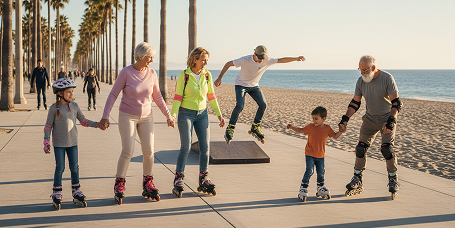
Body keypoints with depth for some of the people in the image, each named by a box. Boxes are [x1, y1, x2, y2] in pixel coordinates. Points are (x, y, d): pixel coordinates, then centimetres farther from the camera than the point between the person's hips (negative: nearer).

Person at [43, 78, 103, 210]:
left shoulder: (74, 107, 6)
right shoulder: (54, 109, -5)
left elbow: (84, 121, 12)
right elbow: (48, 126, -2)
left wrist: (97, 125, 1)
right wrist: (46, 142, -9)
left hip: (72, 142, 3)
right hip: (59, 143, -3)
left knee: (74, 167, 6)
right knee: (60, 168, -2)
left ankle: (76, 192, 16)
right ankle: (56, 194, 9)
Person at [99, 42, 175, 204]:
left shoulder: (151, 73, 0)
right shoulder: (126, 72, -11)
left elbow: (157, 97, 11)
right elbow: (113, 95, -5)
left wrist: (168, 116, 12)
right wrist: (105, 116, -11)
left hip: (146, 116, 4)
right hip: (127, 116, -4)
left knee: (149, 151, -4)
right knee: (128, 151, -13)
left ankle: (147, 185, 11)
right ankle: (119, 185, 2)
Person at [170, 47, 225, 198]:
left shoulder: (207, 75, 1)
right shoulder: (184, 76, -11)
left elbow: (211, 96, 10)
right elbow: (177, 97, -10)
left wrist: (219, 115, 8)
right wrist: (172, 116, -21)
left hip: (202, 114, 4)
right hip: (186, 113, -4)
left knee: (205, 147, -1)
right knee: (186, 147, -12)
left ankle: (204, 181, 10)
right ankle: (178, 182, -3)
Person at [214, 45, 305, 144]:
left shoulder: (267, 61, -17)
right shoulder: (245, 60, -27)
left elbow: (282, 60, -10)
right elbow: (228, 64, -19)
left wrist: (296, 58, -24)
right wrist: (219, 78, -20)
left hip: (254, 85, 5)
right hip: (241, 84, -5)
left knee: (263, 104, -10)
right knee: (240, 106, -25)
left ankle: (255, 128, 7)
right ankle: (230, 129, -11)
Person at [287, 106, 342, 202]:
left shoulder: (327, 128, -3)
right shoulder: (310, 127, -8)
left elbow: (335, 136, 9)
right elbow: (301, 130, 5)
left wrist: (341, 131, -6)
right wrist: (292, 128, -7)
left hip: (320, 155, 3)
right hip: (310, 154, -3)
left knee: (321, 172, 12)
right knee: (309, 171, -14)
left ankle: (320, 188, 33)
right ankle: (303, 188, -2)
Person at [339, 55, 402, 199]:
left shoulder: (387, 78, -19)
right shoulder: (361, 81, -4)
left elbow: (396, 102, -20)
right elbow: (355, 103, 4)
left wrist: (391, 121, -32)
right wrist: (345, 119, -6)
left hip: (387, 118, -5)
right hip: (370, 118, 5)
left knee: (387, 149, -16)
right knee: (361, 148, -2)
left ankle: (393, 180, 1)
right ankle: (357, 181, 9)